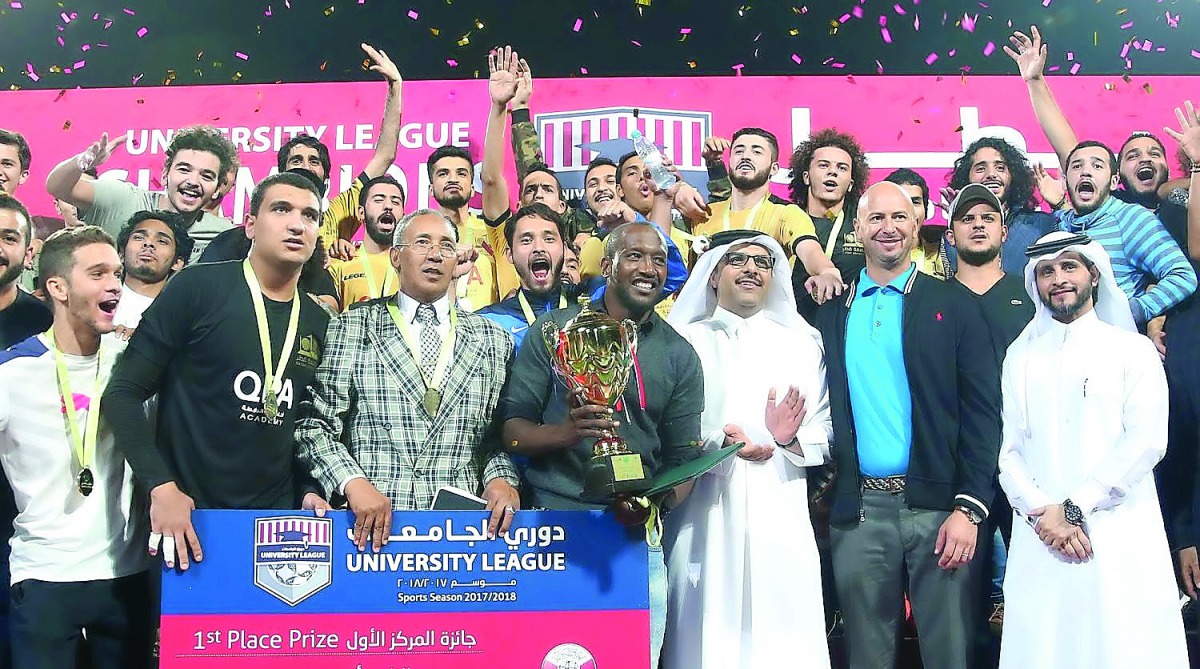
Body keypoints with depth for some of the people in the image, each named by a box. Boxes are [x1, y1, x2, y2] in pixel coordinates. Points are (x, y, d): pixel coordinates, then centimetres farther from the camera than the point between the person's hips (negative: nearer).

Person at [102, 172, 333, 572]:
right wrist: (160, 486, -18)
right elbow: (124, 393, -10)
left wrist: (308, 489, 0)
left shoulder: (319, 323, 6)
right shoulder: (198, 288, -9)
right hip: (187, 516, -4)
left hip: (276, 521, 4)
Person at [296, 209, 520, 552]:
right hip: (372, 523, -4)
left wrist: (502, 479, -5)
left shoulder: (493, 339, 12)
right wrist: (353, 482, -13)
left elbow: (501, 433, 13)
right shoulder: (350, 329, 6)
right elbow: (315, 426, 2)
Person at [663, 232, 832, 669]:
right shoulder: (682, 341, 8)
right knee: (707, 633, -1)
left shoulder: (803, 343, 14)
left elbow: (824, 437, 8)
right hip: (702, 522, -1)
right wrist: (716, 442, -18)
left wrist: (789, 439, -12)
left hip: (780, 521, 1)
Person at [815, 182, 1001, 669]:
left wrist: (969, 508, -9)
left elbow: (982, 411, -2)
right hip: (858, 510, 2)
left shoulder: (954, 305, 3)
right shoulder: (831, 310, 11)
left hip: (938, 505, -2)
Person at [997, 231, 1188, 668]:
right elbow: (1008, 448, 6)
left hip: (1120, 538, -2)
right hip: (1039, 539, 2)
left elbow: (1146, 442, -6)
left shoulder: (1133, 350, 6)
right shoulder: (1020, 357, 13)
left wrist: (1073, 507, -12)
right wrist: (1041, 512, -10)